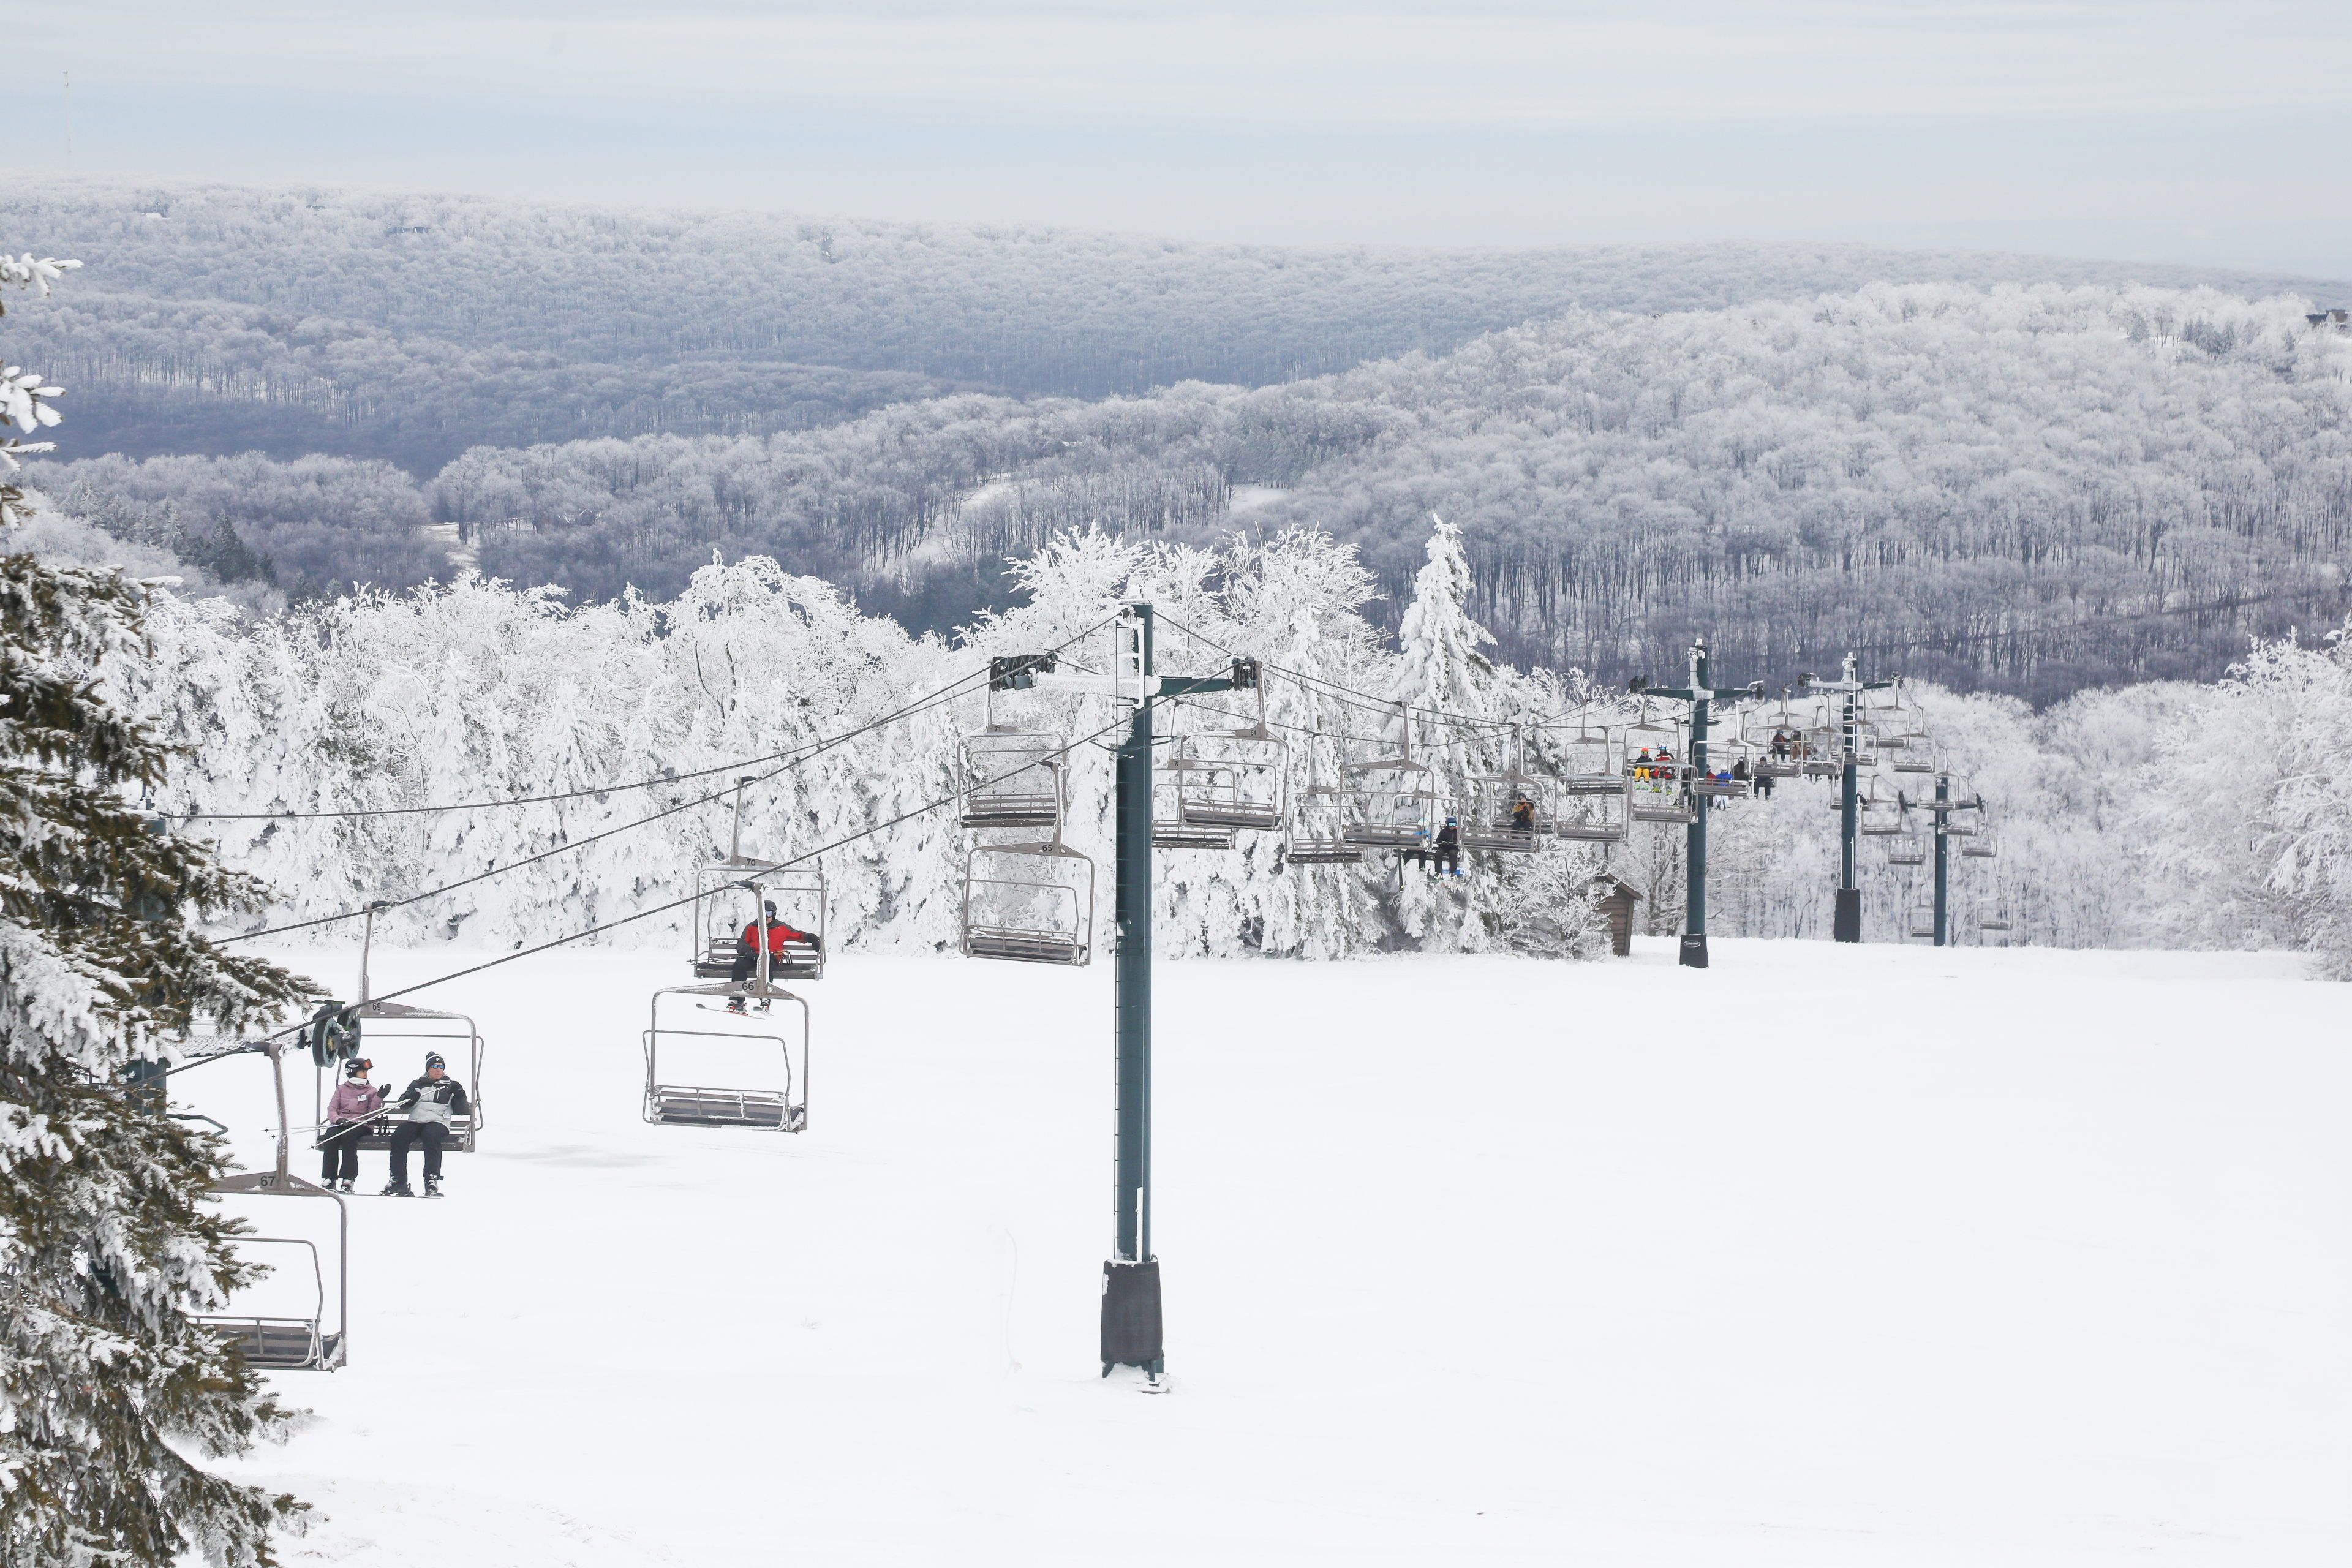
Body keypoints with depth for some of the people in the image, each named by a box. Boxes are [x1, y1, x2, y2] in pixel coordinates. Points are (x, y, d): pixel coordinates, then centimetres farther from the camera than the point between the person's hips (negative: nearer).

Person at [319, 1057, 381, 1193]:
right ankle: (329, 1179, -30)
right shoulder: (342, 1089, 18)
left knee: (348, 1136, -37)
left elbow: (371, 1114, 5)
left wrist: (378, 1099, -9)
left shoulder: (371, 1091, 14)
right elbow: (332, 1109, 8)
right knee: (331, 1136, -32)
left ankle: (348, 1180, -40)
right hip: (340, 1124, 2)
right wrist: (338, 1120, -13)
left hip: (360, 1125, -2)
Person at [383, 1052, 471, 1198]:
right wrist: (408, 1098, -7)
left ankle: (432, 1180, -38)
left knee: (431, 1136, -37)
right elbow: (402, 1104, 15)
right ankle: (398, 1181, -24)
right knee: (398, 1136, -27)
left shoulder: (451, 1086, 19)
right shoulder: (417, 1085, 24)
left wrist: (460, 1096, -6)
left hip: (438, 1123, -2)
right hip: (414, 1121, 2)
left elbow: (463, 1110, 12)